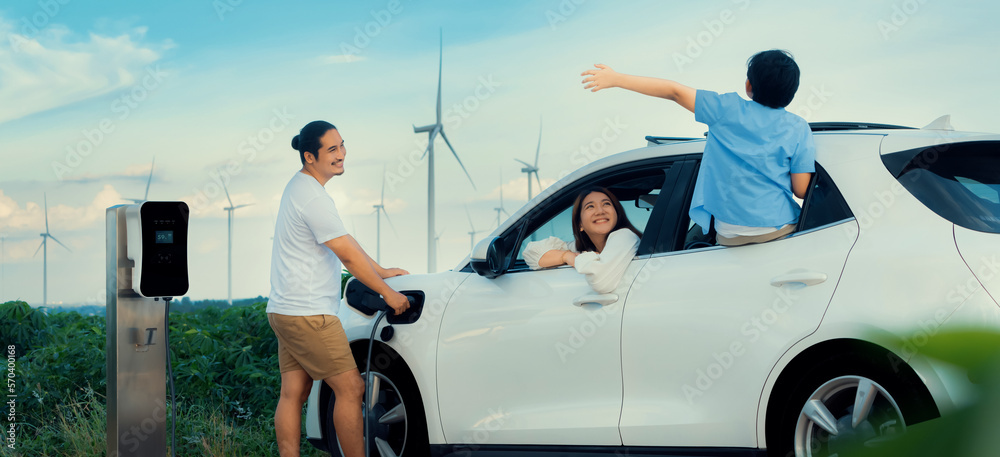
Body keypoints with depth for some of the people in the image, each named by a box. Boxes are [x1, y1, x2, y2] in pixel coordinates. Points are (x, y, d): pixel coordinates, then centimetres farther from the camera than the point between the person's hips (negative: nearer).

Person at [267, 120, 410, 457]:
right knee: (351, 389, -4)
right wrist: (387, 293, -7)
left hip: (285, 311, 10)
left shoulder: (300, 187, 16)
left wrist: (381, 272, 26)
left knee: (293, 393, 8)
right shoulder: (313, 197, -18)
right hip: (308, 314, -10)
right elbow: (348, 256, -15)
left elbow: (347, 243, 24)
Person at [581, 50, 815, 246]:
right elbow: (801, 190, -4)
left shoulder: (728, 110, -5)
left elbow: (674, 91, -1)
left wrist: (616, 79, 6)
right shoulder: (798, 130, -3)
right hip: (780, 229, 1)